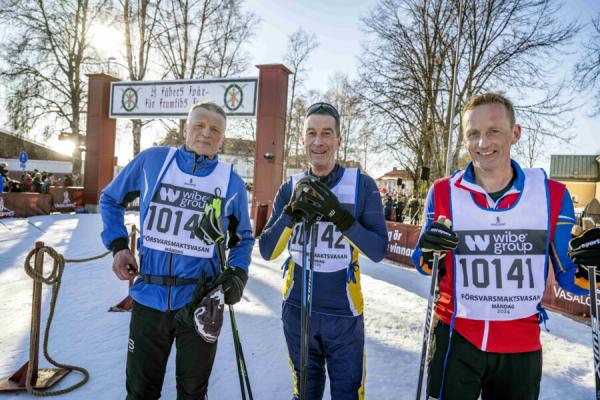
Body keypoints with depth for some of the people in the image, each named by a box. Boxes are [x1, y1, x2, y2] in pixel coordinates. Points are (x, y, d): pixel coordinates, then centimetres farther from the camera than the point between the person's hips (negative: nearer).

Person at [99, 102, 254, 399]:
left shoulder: (232, 183, 0)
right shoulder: (150, 161, -1)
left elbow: (243, 238, 12)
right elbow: (110, 199, 14)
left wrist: (238, 274, -6)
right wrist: (118, 245, 1)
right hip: (149, 299, 0)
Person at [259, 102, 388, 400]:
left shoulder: (363, 185, -8)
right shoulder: (290, 189, -1)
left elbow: (378, 251, -14)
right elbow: (267, 252, -6)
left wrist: (340, 215, -28)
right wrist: (291, 212, -23)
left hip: (344, 314, -2)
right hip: (298, 310, 3)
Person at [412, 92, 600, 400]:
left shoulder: (553, 194, -6)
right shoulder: (443, 192, -8)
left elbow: (568, 277, 0)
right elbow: (427, 266, 3)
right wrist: (429, 254, -20)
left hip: (523, 346, 2)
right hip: (455, 339, -1)